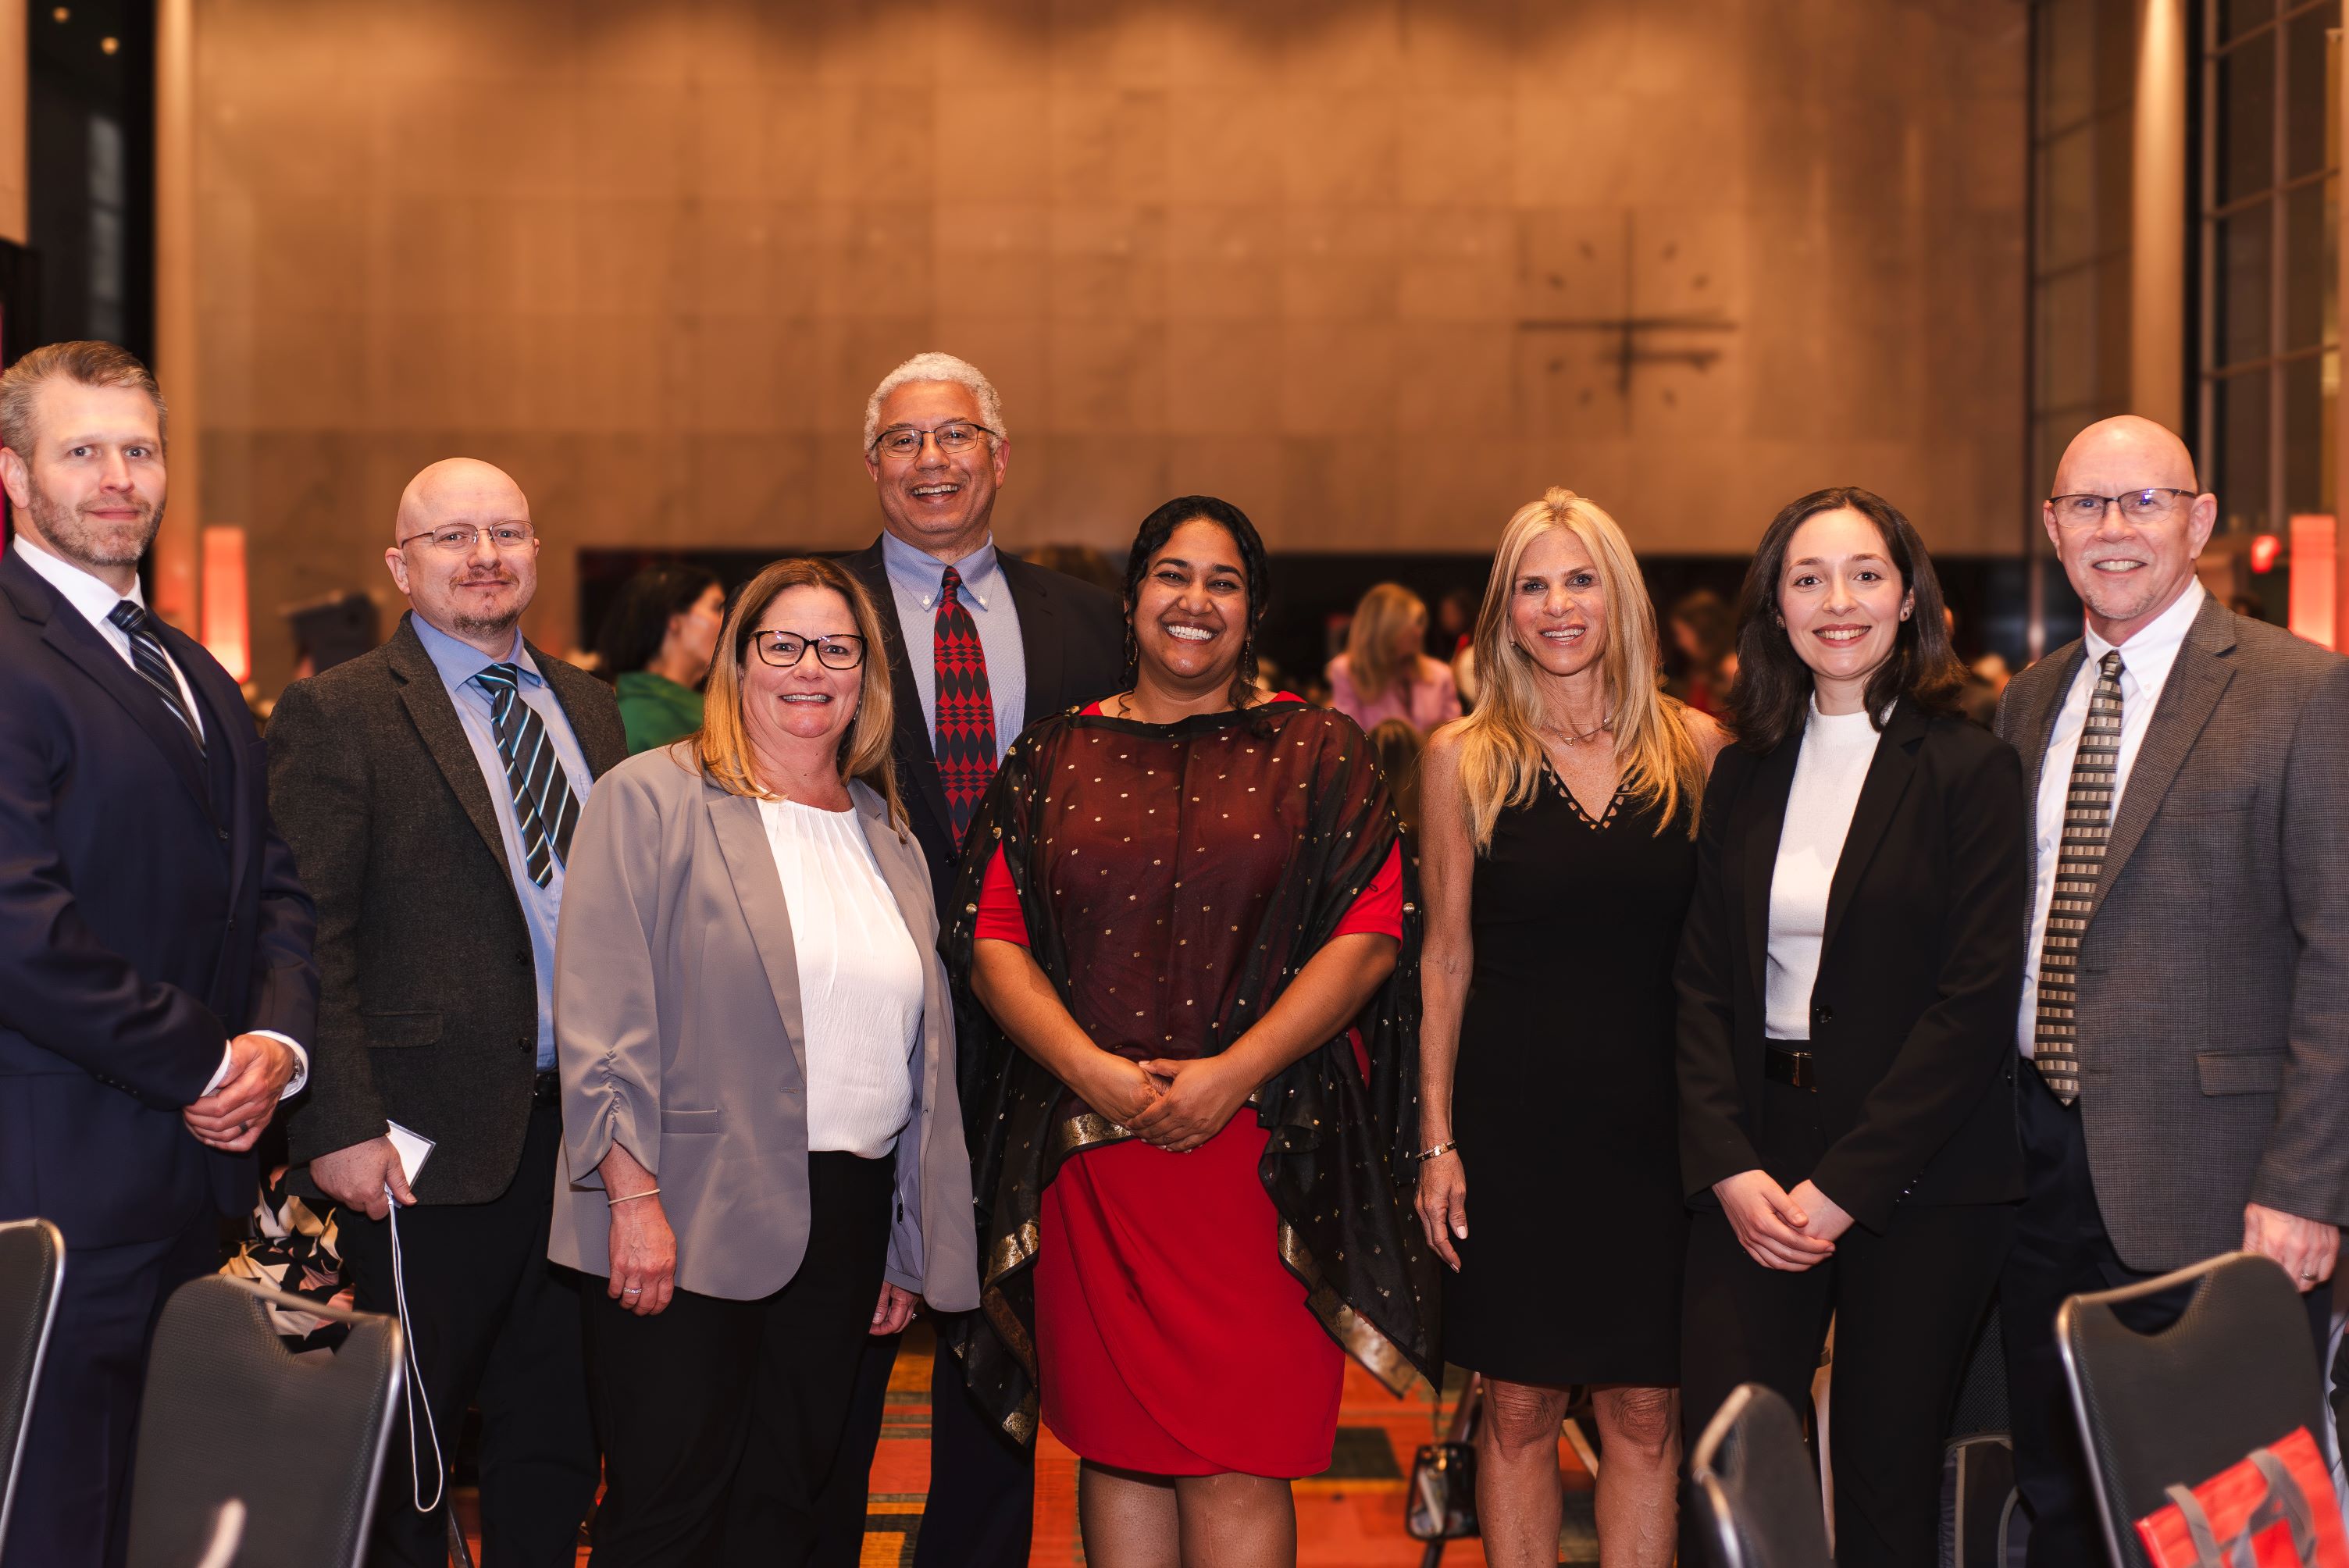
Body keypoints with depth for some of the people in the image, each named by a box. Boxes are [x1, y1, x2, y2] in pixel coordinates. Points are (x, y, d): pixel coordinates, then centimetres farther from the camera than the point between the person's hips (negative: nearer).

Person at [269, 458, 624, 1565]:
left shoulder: (587, 706, 14)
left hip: (583, 1132, 6)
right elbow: (311, 938, -10)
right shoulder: (335, 715, -4)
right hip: (432, 1147, -5)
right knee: (407, 1451, 5)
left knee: (559, 1437, 13)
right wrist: (338, 1125, -17)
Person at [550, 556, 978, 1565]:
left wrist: (907, 1248, 16)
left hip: (847, 1216, 6)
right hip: (690, 1217, -5)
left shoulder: (887, 836, 16)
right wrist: (633, 1197, -16)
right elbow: (603, 1019, -9)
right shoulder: (652, 800, -3)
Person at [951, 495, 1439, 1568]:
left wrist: (1233, 1073, -13)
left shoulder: (1314, 754, 6)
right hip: (1089, 1151, 2)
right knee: (1117, 1447, 7)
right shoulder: (1055, 758, 11)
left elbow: (1369, 934, -3)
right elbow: (991, 937, 4)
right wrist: (1090, 1068, -11)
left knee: (1236, 1460, -4)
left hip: (1263, 1148, -2)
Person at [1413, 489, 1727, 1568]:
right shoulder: (1465, 758, 2)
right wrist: (1437, 1138, 0)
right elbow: (1447, 955, 4)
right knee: (1520, 1408, 5)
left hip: (1655, 1117, 1)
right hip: (1514, 1115, -1)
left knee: (1647, 1413, 5)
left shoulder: (1696, 749, 4)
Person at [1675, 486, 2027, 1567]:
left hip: (1918, 1174, -3)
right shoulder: (1745, 774, 11)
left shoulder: (1969, 768, -3)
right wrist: (1729, 1167, -7)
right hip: (1756, 1166, 4)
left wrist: (1844, 1185, -13)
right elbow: (1702, 982, 8)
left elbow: (1979, 997, -10)